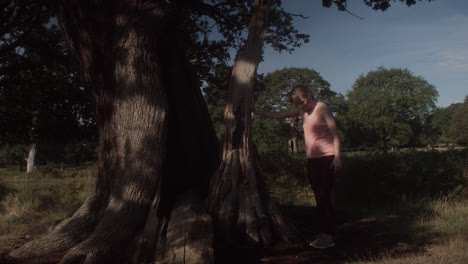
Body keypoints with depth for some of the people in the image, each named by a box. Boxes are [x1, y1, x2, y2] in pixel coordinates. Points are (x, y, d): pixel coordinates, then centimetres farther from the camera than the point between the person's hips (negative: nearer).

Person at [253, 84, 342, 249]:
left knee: (324, 197, -10)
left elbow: (334, 133, -9)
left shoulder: (322, 108, -6)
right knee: (319, 198, 7)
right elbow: (278, 116, 17)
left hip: (326, 158, -7)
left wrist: (337, 157, -16)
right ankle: (323, 234, 12)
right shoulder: (301, 111, 12)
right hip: (312, 159, 7)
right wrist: (256, 112, 14)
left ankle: (328, 236, -5)